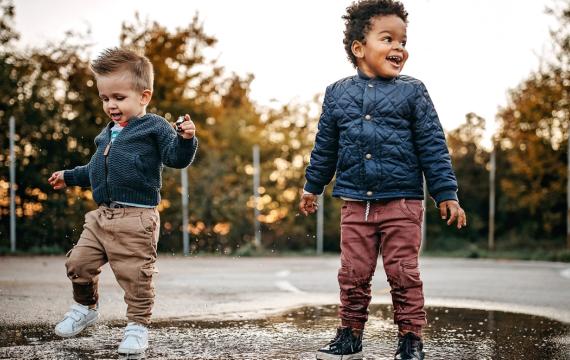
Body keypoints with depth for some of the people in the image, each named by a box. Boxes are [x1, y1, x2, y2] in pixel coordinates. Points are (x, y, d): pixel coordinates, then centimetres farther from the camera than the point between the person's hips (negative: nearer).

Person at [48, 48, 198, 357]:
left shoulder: (154, 127, -3)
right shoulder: (107, 133, 19)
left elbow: (176, 158, -13)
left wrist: (185, 139, -31)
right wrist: (69, 176, 37)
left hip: (136, 218, -7)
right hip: (101, 215, 7)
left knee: (135, 276, -5)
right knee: (78, 263, 9)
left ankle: (137, 326, 10)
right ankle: (85, 307, 33)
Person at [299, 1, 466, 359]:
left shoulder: (412, 92, 0)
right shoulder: (338, 93, 6)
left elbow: (433, 146, -1)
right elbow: (325, 146, 16)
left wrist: (447, 193, -4)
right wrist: (312, 187, 21)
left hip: (402, 203, -2)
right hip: (356, 204, 2)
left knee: (404, 274, 0)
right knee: (354, 274, 7)